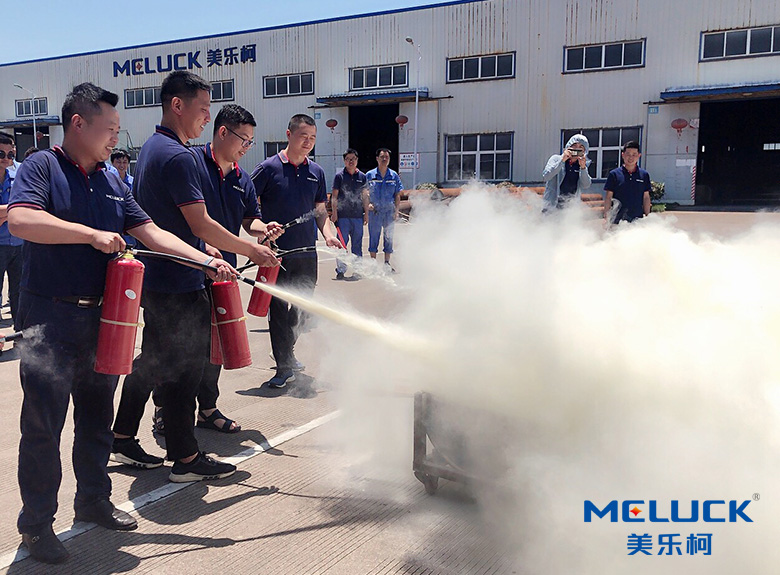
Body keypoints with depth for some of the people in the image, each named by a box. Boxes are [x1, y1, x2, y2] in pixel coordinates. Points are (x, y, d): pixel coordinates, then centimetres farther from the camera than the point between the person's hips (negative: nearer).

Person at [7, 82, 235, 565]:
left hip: (101, 317, 6)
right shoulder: (42, 167, -6)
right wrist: (92, 234, -24)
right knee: (43, 425, 1)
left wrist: (208, 261, 1)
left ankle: (94, 500, 32)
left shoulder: (111, 183, 13)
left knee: (97, 417, 16)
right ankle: (37, 524, 16)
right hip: (51, 320, -6)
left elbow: (151, 233, 10)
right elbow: (21, 220, -23)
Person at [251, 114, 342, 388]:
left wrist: (328, 234, -2)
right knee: (278, 309, 1)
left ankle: (286, 352, 38)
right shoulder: (268, 168, -4)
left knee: (303, 309, 14)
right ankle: (284, 367, 13)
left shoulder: (316, 172, 10)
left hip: (307, 253, 5)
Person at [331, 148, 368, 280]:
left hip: (358, 216, 3)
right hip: (343, 215, -3)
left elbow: (365, 196, 15)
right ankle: (340, 270, 5)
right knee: (341, 243, -3)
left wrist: (366, 213, 10)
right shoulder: (339, 176, 2)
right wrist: (334, 212, -7)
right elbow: (334, 196, 1)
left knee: (357, 244, 7)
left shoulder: (362, 176, 11)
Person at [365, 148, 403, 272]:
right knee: (374, 236, 2)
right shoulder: (369, 175, 2)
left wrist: (396, 210, -1)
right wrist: (368, 203, -9)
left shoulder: (394, 176, 6)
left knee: (388, 236, 7)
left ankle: (387, 263, 17)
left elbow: (397, 195, 8)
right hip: (374, 210, -2)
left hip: (389, 210, 2)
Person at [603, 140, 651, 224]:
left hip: (638, 218, 2)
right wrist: (606, 217, -4)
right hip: (618, 219, -2)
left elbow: (646, 197, 11)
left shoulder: (644, 175, 8)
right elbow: (608, 197, 1)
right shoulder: (614, 174, 1)